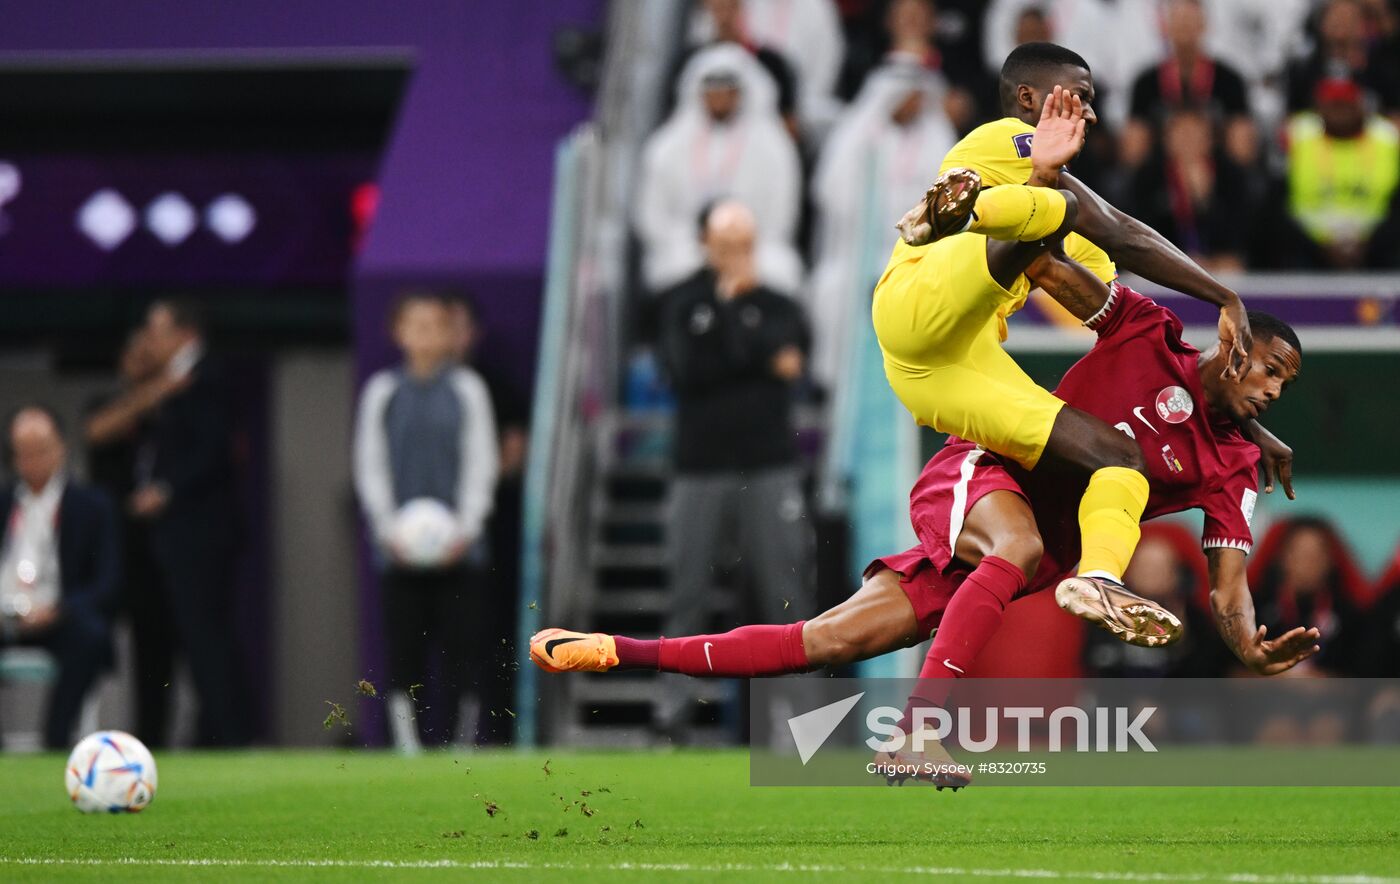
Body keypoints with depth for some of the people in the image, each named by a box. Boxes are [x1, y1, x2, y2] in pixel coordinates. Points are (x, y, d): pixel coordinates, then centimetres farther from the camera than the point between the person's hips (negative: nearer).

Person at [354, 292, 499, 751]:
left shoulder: (466, 389, 5)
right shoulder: (381, 392, 7)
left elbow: (481, 463, 4)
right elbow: (370, 467, 7)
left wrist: (465, 528, -7)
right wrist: (389, 528, -5)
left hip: (458, 546, -1)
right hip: (401, 547, 1)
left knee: (462, 644, -4)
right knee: (404, 648, -2)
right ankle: (409, 745, 1)